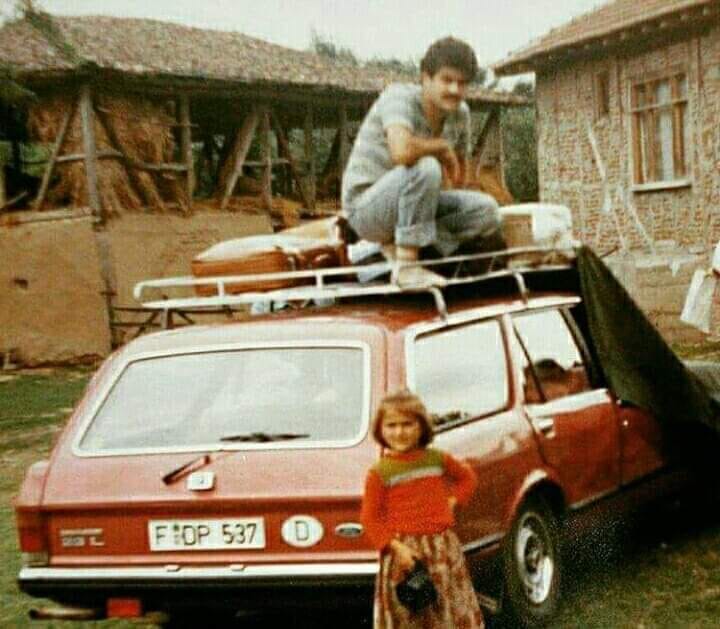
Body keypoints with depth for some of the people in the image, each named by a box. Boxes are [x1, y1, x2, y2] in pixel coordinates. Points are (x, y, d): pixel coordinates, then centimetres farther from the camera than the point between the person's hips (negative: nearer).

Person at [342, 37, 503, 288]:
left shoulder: (460, 112, -1)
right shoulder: (399, 96, -21)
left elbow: (459, 169, 16)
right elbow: (402, 151, -41)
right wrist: (443, 148, -22)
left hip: (405, 204, 7)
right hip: (365, 208, -7)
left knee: (486, 210, -10)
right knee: (425, 167, -34)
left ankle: (397, 244, -2)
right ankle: (406, 265, -26)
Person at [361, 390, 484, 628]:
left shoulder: (437, 459, 4)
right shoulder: (379, 473, -6)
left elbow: (468, 477, 22)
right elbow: (370, 519, -8)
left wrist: (453, 500, 6)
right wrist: (395, 547, -18)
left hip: (443, 547, 3)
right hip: (403, 551, -3)